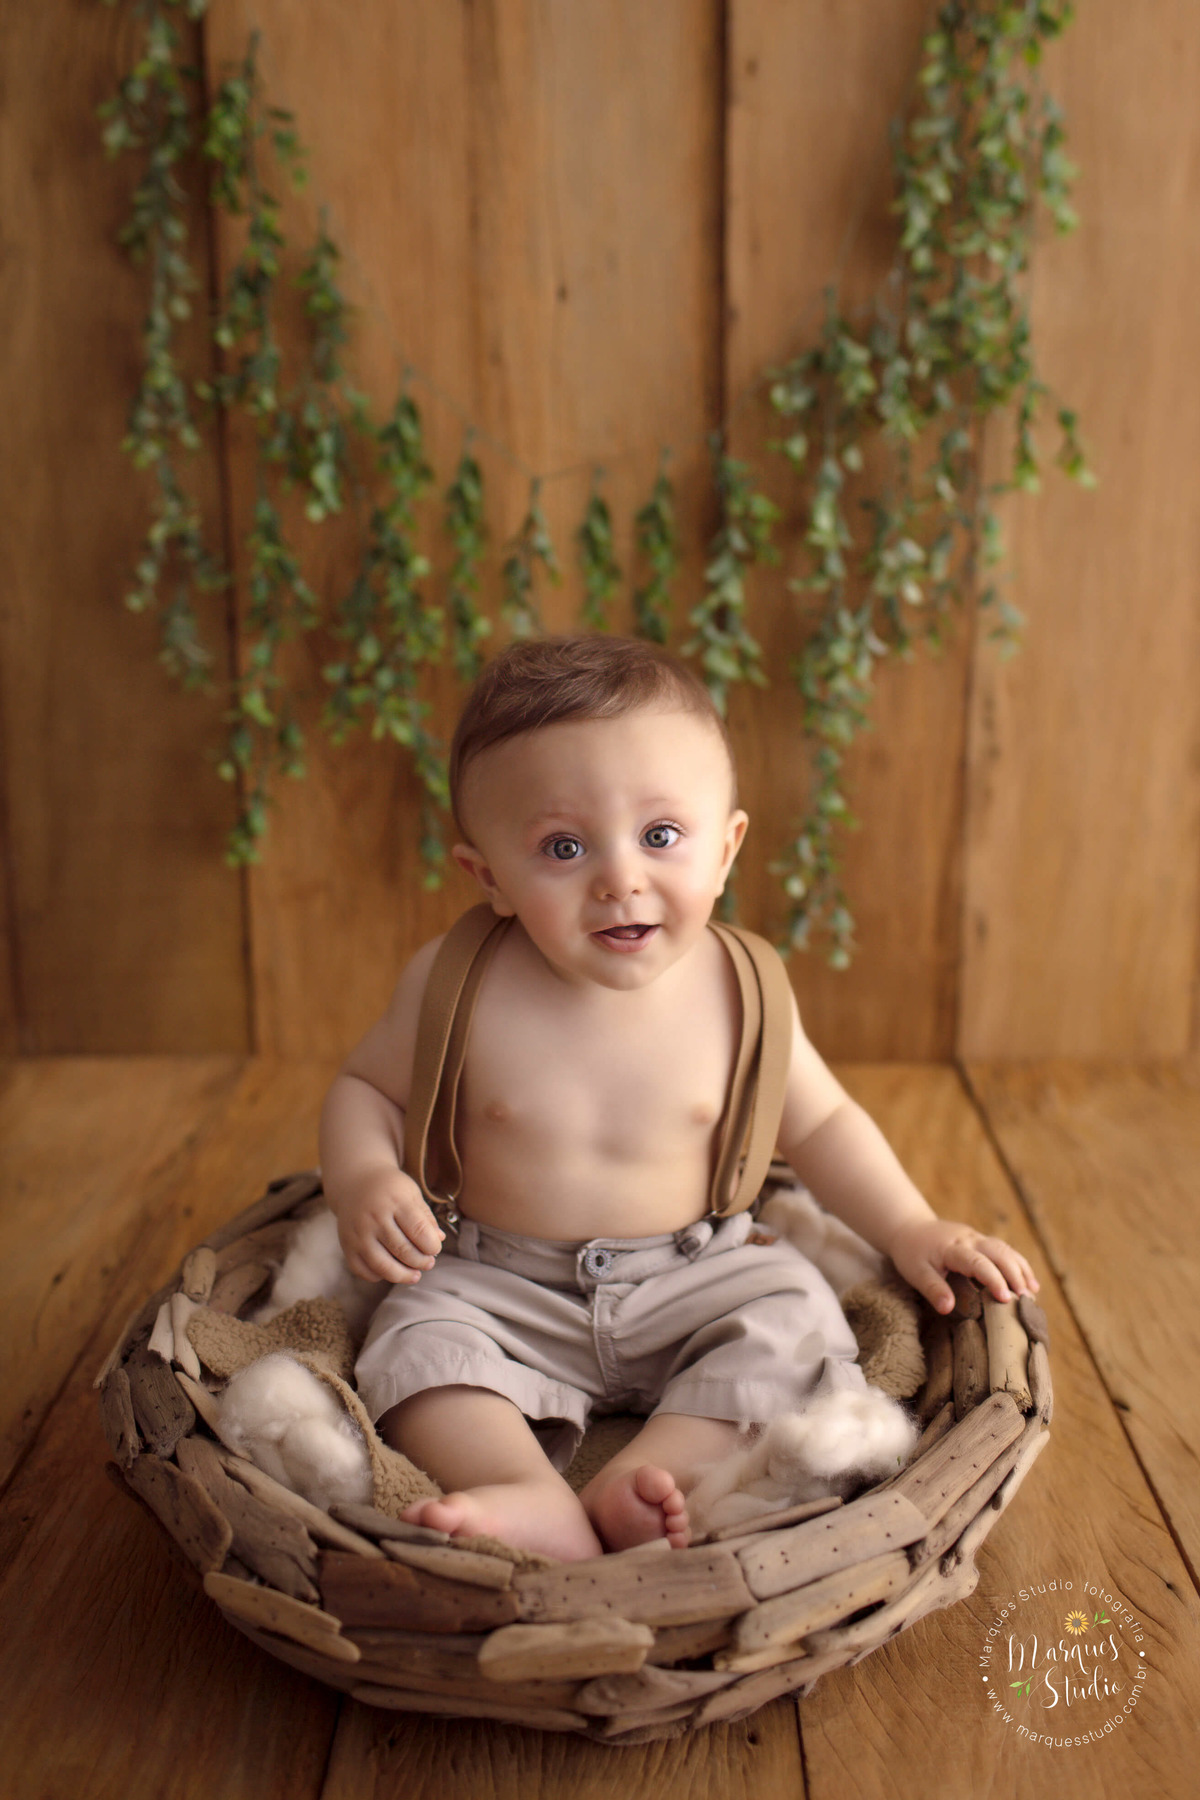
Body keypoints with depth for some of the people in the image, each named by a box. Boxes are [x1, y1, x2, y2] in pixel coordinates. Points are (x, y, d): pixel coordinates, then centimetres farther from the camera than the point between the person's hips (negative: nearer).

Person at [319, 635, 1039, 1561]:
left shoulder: (735, 989, -12)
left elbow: (820, 1122, 4)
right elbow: (368, 1089, 1)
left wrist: (909, 1227, -6)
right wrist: (364, 1181, -19)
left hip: (692, 1277, 1)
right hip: (503, 1289, 0)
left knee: (796, 1317, -20)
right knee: (417, 1340, -23)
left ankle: (652, 1476, -27)